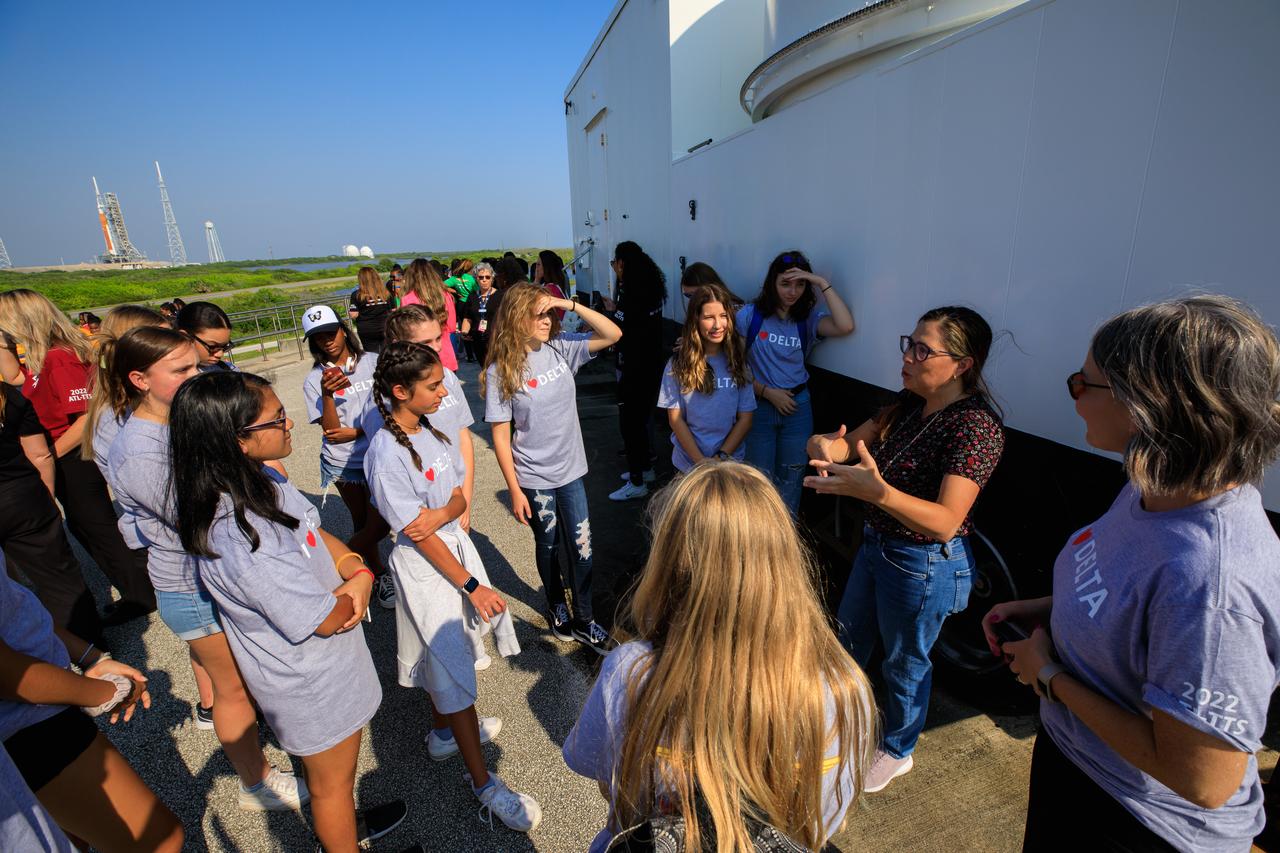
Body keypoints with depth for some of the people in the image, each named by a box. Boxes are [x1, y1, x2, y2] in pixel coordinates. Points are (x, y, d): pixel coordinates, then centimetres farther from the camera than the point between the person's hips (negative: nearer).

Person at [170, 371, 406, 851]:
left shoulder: (262, 480, -9)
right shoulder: (237, 538, -37)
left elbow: (318, 534, 2)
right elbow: (326, 618, -29)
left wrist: (359, 572, -17)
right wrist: (355, 593, -8)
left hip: (321, 663, 9)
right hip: (312, 684, -9)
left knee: (334, 774, 34)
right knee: (332, 783, 20)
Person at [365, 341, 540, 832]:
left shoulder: (429, 429, -1)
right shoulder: (386, 453, -22)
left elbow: (459, 497, 1)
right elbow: (420, 536, -21)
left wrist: (442, 513, -23)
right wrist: (473, 585, -17)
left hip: (455, 545, 7)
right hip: (424, 566, -7)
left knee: (446, 655, 23)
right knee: (453, 670, 2)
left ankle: (445, 732, 46)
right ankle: (483, 783, 16)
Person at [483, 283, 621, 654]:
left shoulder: (560, 349, -3)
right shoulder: (500, 371, -13)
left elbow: (613, 334, -8)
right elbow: (501, 436, -11)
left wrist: (571, 304, -17)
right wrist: (514, 490, -10)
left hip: (570, 470, 3)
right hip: (534, 478, -3)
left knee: (582, 546, 9)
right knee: (547, 545, 18)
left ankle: (584, 621, 29)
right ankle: (557, 607, 44)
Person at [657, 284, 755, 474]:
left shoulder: (737, 361, -2)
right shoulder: (678, 364, -6)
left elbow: (745, 418, -3)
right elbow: (675, 419, -7)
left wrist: (721, 457, -13)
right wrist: (701, 461, -15)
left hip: (730, 462, 1)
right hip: (689, 464, -1)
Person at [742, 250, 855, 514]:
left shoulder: (809, 319, -2)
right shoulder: (750, 315, -7)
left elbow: (846, 326, -22)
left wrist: (823, 284, -18)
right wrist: (767, 392, -11)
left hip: (798, 406, 2)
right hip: (759, 406, -2)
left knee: (790, 479, 16)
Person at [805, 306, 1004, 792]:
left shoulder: (975, 425, -26)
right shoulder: (909, 403, -3)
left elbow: (946, 521, -33)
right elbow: (852, 443, 1)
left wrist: (878, 491, -51)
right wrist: (826, 446, -24)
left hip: (924, 565, -8)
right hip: (877, 544, 8)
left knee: (905, 663, 17)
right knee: (849, 641, 27)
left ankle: (897, 752, 46)